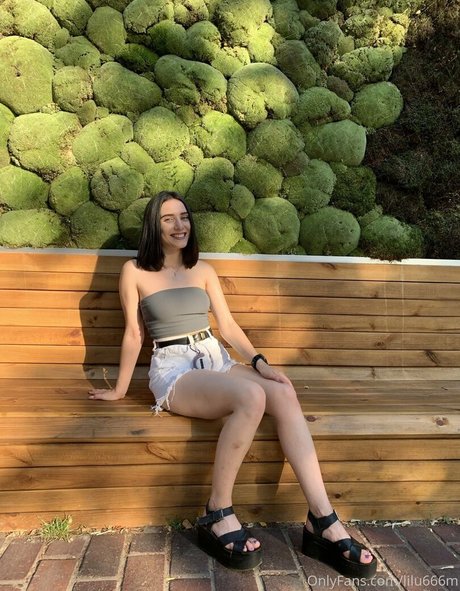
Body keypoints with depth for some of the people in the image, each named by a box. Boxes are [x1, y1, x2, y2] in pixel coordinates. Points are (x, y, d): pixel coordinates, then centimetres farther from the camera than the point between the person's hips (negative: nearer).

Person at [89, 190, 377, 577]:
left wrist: (258, 360, -4)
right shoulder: (135, 271, 4)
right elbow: (133, 334, 6)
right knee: (252, 396, -34)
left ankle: (322, 521, -24)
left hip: (217, 359, 5)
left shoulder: (203, 270, 16)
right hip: (175, 370, -5)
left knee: (284, 392, -26)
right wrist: (120, 389, 10)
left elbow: (227, 324, 11)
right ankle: (218, 515, -17)